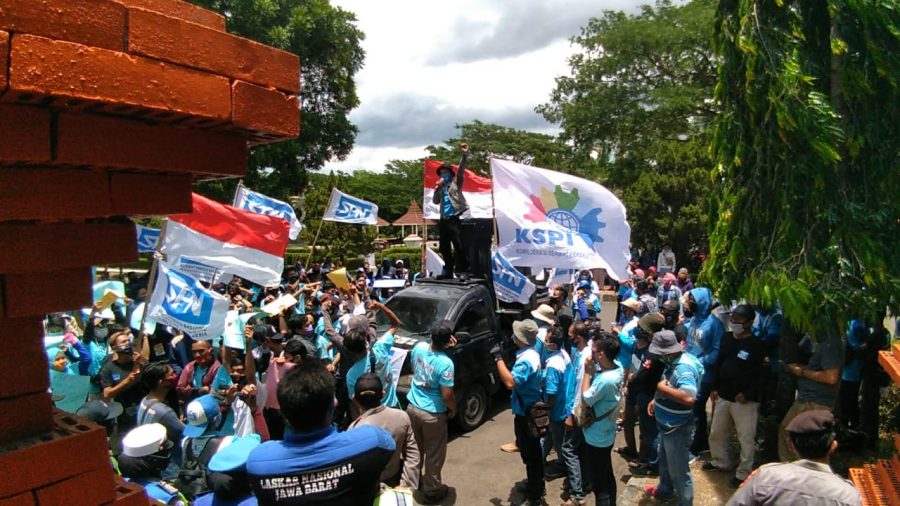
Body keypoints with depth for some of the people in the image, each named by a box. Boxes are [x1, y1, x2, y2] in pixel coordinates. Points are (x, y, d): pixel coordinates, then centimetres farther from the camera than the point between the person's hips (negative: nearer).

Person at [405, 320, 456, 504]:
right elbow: (447, 396, -23)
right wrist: (453, 408, 0)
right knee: (434, 454, 15)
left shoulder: (419, 347, -10)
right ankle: (431, 490, 29)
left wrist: (440, 344, 4)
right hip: (433, 414, -6)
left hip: (412, 407, 6)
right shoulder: (446, 363, -28)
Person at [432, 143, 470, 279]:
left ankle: (460, 271, -7)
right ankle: (448, 271, 18)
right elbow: (435, 201, 15)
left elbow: (461, 169, -7)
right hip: (444, 220, 6)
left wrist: (465, 155, -22)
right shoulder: (440, 187, 21)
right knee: (444, 247, 9)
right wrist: (437, 188, 2)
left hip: (455, 218, -6)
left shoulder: (456, 182, 8)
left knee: (459, 246, -9)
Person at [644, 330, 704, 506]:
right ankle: (665, 490, 51)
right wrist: (656, 399, 8)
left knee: (679, 470, 8)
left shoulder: (684, 369, -32)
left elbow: (689, 398, -46)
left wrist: (662, 388, -34)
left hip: (677, 429, -10)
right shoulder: (674, 361, -1)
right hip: (667, 425, 10)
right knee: (665, 461, 30)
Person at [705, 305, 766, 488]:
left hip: (745, 400, -7)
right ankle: (721, 462, 38)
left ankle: (743, 473, 18)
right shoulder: (727, 338, 5)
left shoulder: (757, 345, -14)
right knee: (716, 433, 18)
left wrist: (748, 394, -17)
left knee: (746, 439, 3)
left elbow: (763, 374, -13)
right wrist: (715, 388, 13)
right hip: (724, 396, 7)